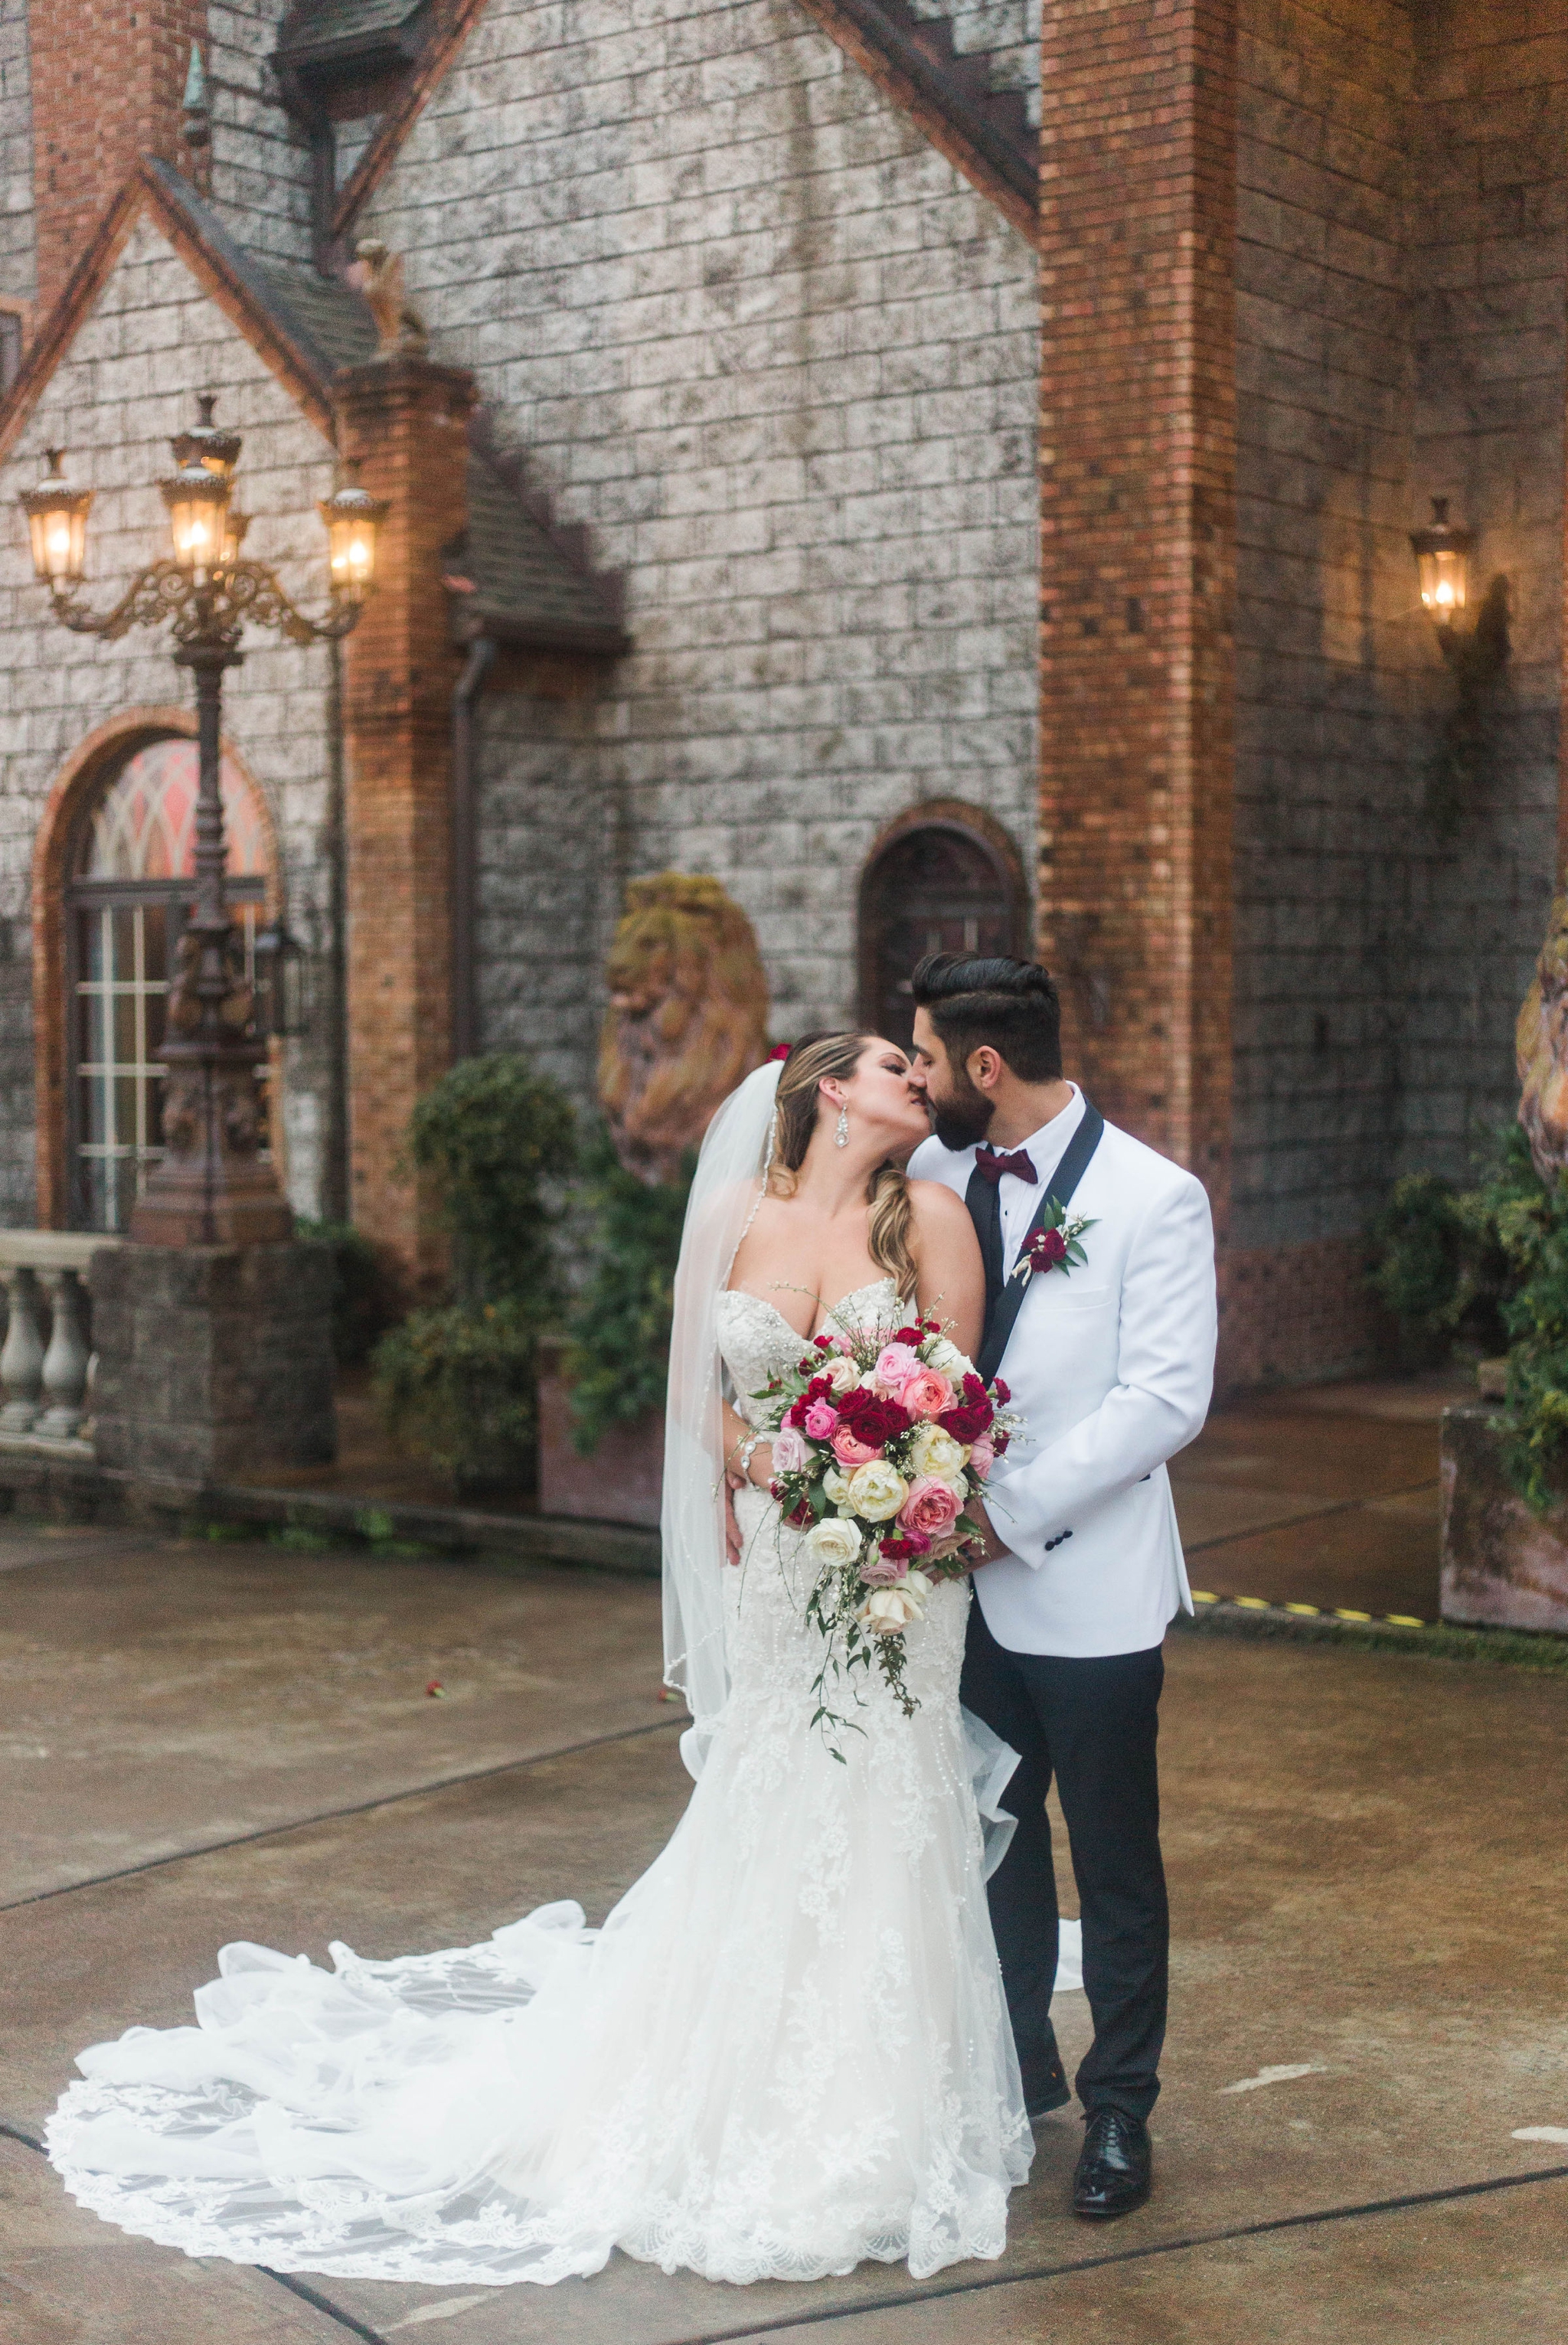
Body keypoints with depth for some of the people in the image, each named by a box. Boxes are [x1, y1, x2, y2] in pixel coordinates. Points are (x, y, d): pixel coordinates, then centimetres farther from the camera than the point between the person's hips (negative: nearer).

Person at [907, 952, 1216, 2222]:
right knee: (993, 1839, 17)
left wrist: (1009, 1509, -19)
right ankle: (1016, 2067, 35)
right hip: (965, 1578, 5)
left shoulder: (1155, 1198, -11)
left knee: (1115, 1863, 7)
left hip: (1088, 1588, -5)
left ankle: (1119, 2111, 23)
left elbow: (1167, 1399, -16)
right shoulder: (932, 1176, 4)